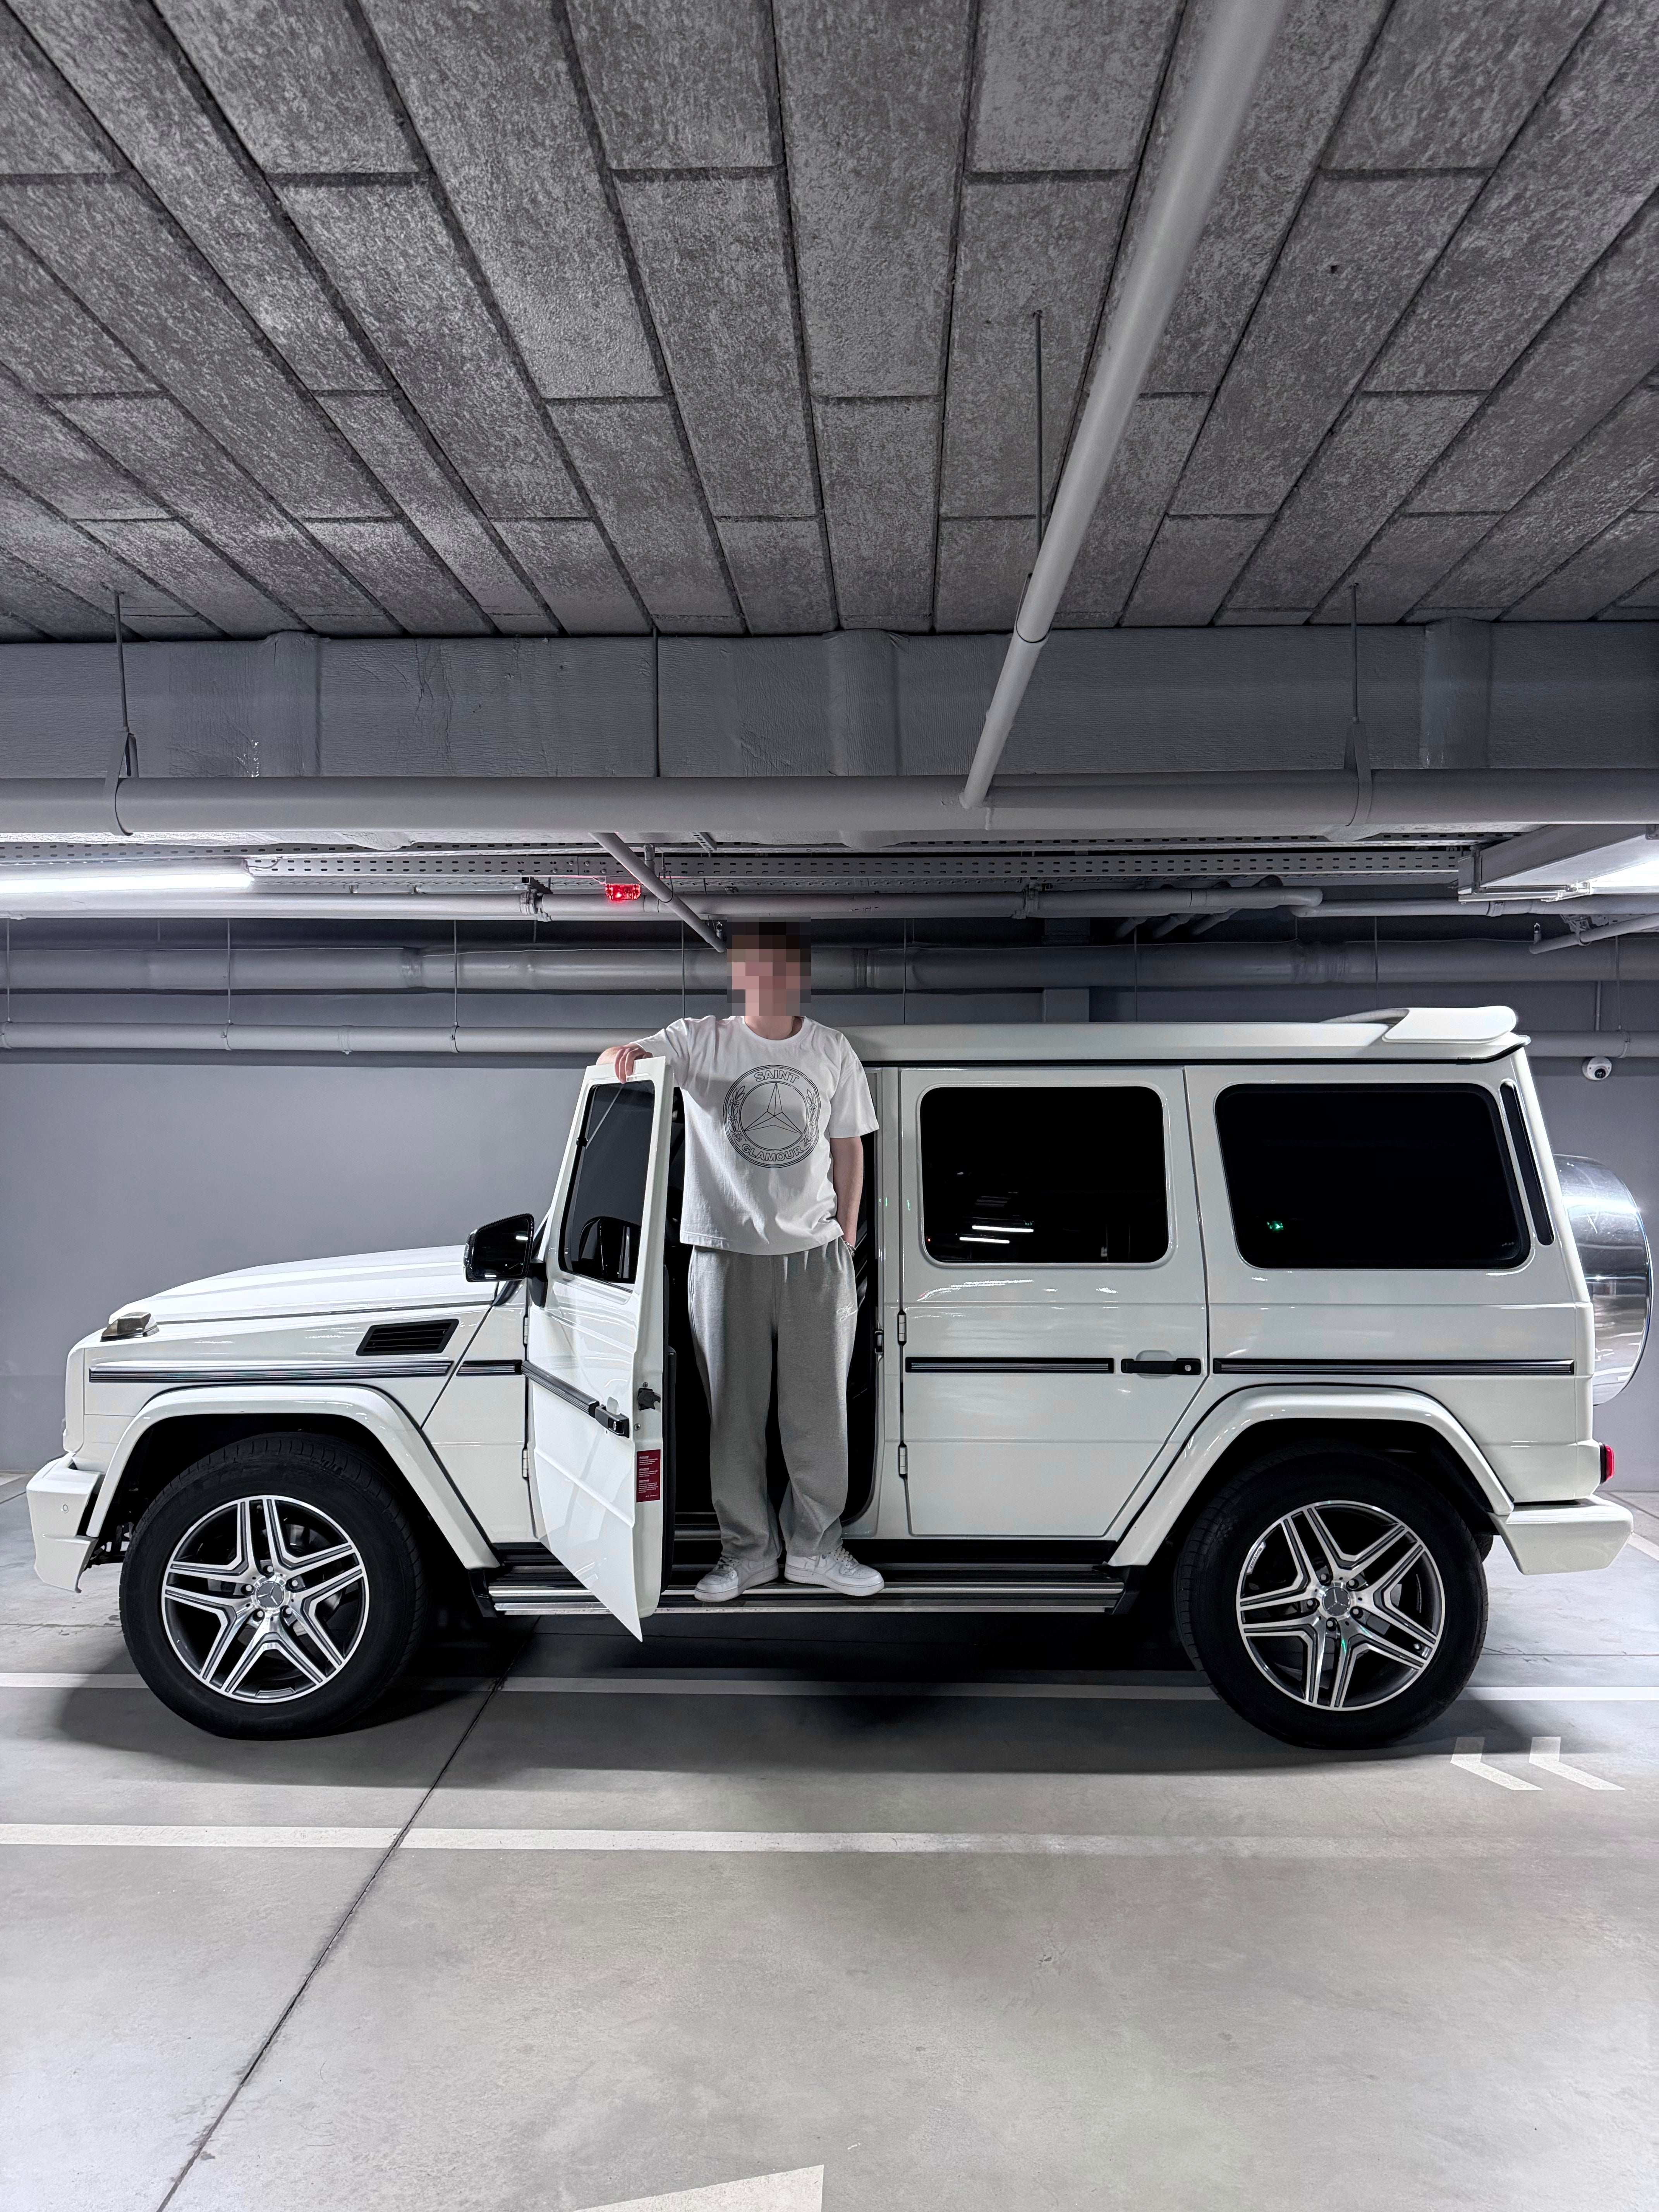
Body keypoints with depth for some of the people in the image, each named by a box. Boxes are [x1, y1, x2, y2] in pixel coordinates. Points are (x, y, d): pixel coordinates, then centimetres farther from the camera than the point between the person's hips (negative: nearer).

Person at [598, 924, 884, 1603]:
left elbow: (848, 1147, 11)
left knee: (820, 1410, 7)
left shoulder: (832, 1051, 7)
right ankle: (749, 1549, 20)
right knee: (734, 1411, 6)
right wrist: (622, 1054, -33)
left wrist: (847, 1238, 8)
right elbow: (626, 1062, -8)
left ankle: (815, 1546, 22)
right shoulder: (700, 1040, 1)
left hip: (815, 1253, 2)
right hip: (726, 1252, -1)